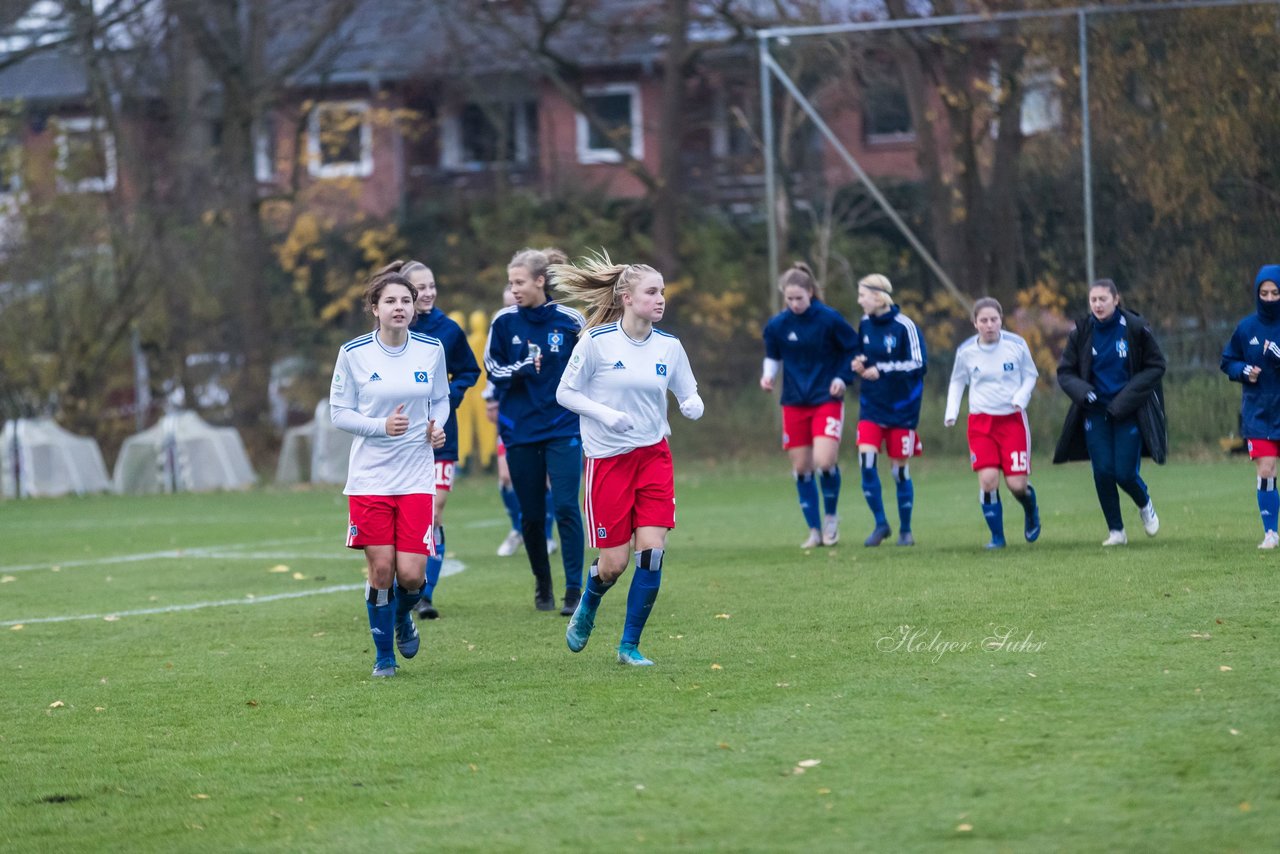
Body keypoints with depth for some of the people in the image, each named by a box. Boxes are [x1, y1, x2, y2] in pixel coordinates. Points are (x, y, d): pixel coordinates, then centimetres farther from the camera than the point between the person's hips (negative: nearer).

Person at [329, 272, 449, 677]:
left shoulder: (432, 349, 1)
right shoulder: (353, 353, -6)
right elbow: (338, 412, 0)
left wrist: (437, 426, -5)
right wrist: (381, 425, -16)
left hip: (416, 476, 1)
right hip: (369, 477, -1)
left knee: (411, 574, -7)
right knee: (381, 569, -3)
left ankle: (403, 616, 30)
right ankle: (384, 655, 18)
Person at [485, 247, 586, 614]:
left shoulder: (570, 321, -4)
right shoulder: (504, 322, -1)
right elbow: (493, 368, 3)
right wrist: (522, 369, -15)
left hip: (563, 428, -2)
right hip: (519, 431, 2)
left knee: (566, 507, -12)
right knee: (531, 514, 8)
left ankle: (574, 590, -8)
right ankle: (542, 585, 27)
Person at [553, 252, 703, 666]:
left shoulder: (669, 346, 1)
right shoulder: (596, 341, -10)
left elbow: (689, 396, 10)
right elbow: (564, 393, -4)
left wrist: (692, 406, -14)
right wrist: (605, 413, -19)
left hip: (654, 457, 3)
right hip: (607, 459, -3)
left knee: (652, 551, -9)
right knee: (614, 562, 0)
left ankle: (630, 645, 5)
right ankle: (587, 607, 35)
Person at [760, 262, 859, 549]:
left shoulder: (829, 319, -10)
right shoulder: (777, 325, -2)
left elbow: (854, 348, 2)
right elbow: (773, 356, 14)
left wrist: (842, 377, -9)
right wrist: (768, 374, -6)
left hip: (827, 399, -3)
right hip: (794, 403, 3)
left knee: (825, 462, -18)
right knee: (801, 468, 3)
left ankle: (831, 516, 8)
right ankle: (814, 530, 15)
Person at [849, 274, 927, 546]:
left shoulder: (904, 327, -13)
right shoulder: (865, 324, 4)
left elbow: (918, 365, -14)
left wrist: (881, 370, -20)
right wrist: (858, 365, -4)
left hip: (901, 409, -4)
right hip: (871, 406, 4)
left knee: (899, 469, 3)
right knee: (866, 459, -13)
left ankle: (905, 530, 20)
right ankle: (881, 524, 1)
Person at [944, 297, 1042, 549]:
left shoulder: (1016, 344, -7)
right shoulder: (965, 351, -3)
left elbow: (1030, 375, 7)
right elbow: (957, 382, 13)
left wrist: (1021, 397, -12)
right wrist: (951, 412, 0)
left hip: (1013, 419, -1)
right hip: (980, 422, 1)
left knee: (1016, 484, -6)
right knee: (987, 479, -15)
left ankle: (1031, 513, 30)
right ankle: (997, 536, 3)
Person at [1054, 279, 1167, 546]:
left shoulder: (1135, 328, -8)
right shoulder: (1081, 332, -1)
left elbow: (1156, 366, -3)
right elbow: (1065, 373, 4)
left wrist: (1126, 399, -13)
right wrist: (1082, 392, -18)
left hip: (1129, 413, -2)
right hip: (1095, 412, 2)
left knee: (1125, 473, -8)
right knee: (1103, 472, -6)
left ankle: (1145, 504, 27)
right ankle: (1116, 531, 10)